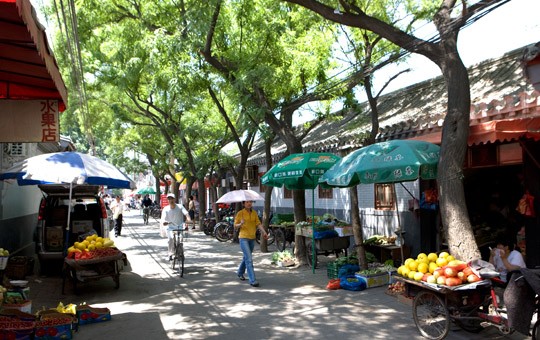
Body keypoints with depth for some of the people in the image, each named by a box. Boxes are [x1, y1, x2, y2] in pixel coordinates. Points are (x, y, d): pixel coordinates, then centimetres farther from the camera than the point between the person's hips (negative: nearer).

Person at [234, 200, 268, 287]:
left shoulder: (254, 213, 7)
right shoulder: (240, 213, -7)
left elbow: (258, 224, 0)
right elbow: (235, 226, -4)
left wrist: (264, 232, -16)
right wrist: (241, 224, -25)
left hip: (252, 238, 6)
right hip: (243, 238, -6)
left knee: (246, 257, 20)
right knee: (249, 259, -13)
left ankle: (240, 272, 43)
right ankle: (252, 280, -11)